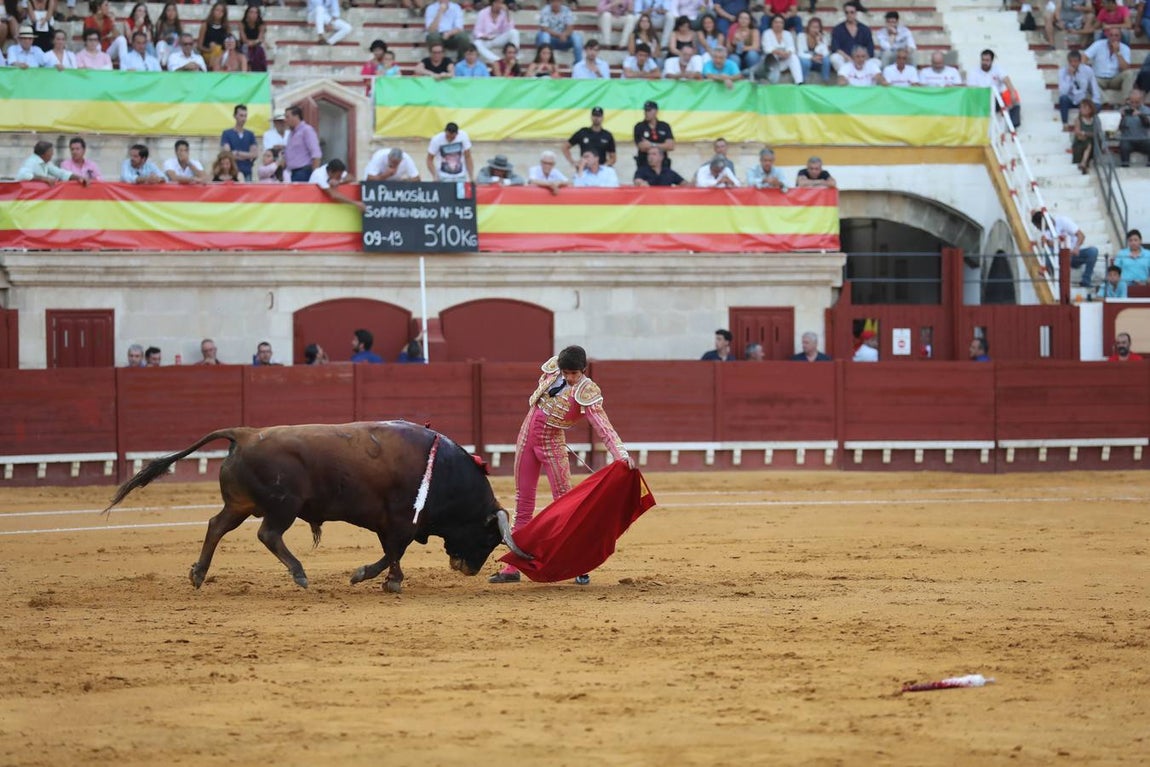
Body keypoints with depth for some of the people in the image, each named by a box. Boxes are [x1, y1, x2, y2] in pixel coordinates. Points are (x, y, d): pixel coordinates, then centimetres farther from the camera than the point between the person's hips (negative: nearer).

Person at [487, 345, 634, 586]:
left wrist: (622, 455, -40)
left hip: (553, 444, -5)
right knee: (523, 501, 8)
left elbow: (603, 427, -28)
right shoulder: (552, 368, -4)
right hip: (527, 436, 5)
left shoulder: (586, 392, -19)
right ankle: (513, 567, 12)